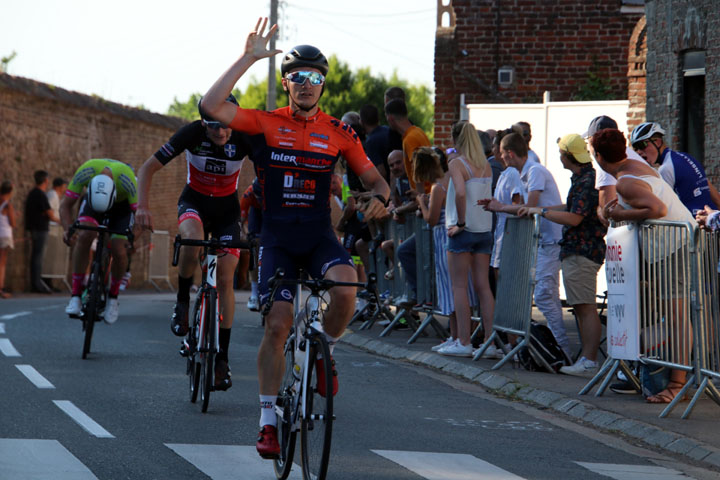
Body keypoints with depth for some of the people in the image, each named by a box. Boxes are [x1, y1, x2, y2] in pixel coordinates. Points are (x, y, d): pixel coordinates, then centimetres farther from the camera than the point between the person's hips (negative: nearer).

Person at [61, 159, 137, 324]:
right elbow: (65, 206, -26)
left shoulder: (127, 179, -42)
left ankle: (113, 298, 9)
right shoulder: (84, 172, -37)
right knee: (84, 237, -26)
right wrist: (68, 230, -41)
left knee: (119, 251, -17)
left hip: (122, 204, -1)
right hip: (92, 199, 1)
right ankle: (76, 296, -18)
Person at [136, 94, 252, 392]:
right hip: (194, 201, -1)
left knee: (225, 280, -9)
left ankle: (221, 358, -1)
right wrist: (143, 207, -30)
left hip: (227, 208, 1)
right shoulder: (192, 133, -24)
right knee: (192, 239, -36)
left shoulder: (245, 138, -25)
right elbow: (148, 168, -16)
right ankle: (182, 302, -11)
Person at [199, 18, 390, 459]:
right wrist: (248, 59, -16)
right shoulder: (266, 123, -1)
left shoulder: (339, 133, 3)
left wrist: (379, 198, -15)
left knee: (346, 287, -30)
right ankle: (268, 422, 2)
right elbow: (212, 106, -15)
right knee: (277, 324, -8)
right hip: (278, 236, -1)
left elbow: (374, 179, 9)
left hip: (319, 234, 1)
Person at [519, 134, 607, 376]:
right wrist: (536, 209, 26)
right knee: (582, 308, 12)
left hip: (582, 252, -11)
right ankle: (586, 359, 16)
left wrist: (541, 211, -11)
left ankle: (589, 362, -10)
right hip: (576, 251, 11)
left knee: (586, 308, -10)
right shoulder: (581, 178, 15)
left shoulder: (587, 181, -17)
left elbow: (574, 218, -22)